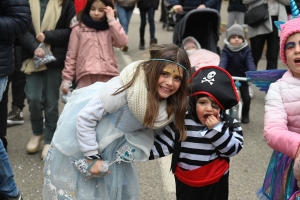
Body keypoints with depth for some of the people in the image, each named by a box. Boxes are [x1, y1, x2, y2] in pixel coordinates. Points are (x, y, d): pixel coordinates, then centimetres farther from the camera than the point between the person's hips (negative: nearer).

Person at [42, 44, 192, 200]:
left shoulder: (171, 102, -17)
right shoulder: (128, 87, -36)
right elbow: (86, 117, -27)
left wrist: (140, 146, -17)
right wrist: (92, 157, -20)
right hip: (83, 130, -5)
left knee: (116, 186, 17)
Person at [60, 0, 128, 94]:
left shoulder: (110, 28, 12)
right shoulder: (78, 28, 7)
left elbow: (122, 42, -5)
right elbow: (71, 55, 8)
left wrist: (111, 20, -3)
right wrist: (67, 78, 3)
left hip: (108, 76, 1)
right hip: (86, 77, -1)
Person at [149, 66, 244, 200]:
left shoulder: (228, 124, -11)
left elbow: (233, 149, -17)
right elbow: (162, 144, -8)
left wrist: (217, 129, -27)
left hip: (215, 184, 0)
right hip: (185, 182, 1)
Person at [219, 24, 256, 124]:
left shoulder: (246, 50, -7)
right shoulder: (226, 50, -9)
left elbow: (250, 62, -20)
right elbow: (223, 61, -25)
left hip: (242, 78, 1)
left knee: (246, 98, -4)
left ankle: (245, 115, 23)